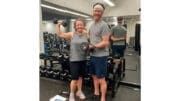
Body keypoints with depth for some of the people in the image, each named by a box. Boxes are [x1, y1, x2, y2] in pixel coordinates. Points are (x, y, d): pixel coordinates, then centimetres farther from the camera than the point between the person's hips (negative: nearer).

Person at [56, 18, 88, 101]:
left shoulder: (86, 35, 4)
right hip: (74, 60, -3)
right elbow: (60, 34, -4)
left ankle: (79, 91, 37)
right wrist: (58, 25, -12)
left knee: (80, 76, 17)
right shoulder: (72, 34, -5)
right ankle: (71, 94, 23)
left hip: (83, 59, 4)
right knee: (75, 78, 0)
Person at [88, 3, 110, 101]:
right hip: (92, 55, 9)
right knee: (94, 76, 19)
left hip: (101, 56, -8)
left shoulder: (103, 25, -14)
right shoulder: (92, 25, 13)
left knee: (101, 79, 2)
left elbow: (106, 43, -19)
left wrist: (94, 46, -25)